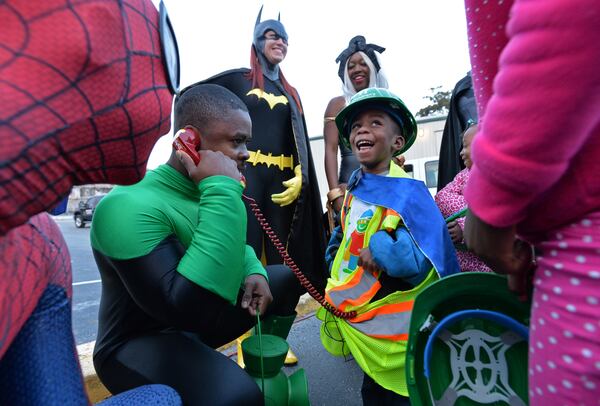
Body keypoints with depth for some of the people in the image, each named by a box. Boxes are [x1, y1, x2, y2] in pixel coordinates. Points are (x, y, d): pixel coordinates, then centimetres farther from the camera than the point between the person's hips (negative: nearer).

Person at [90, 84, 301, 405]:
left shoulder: (200, 190, -2)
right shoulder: (130, 206, -29)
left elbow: (234, 247, 14)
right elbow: (194, 312, -38)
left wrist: (254, 272, -9)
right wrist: (222, 191, -37)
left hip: (201, 315, 8)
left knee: (286, 278, 13)